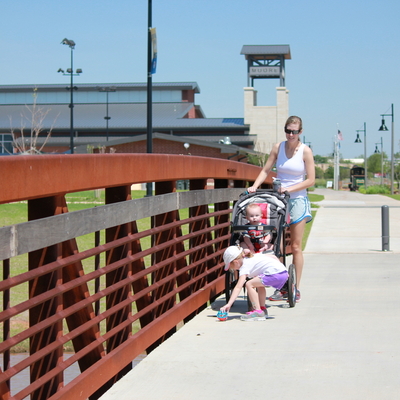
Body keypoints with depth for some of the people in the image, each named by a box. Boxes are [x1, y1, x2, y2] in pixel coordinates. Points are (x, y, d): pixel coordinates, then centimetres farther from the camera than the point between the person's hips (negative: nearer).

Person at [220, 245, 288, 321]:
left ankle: (258, 312, -10)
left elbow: (238, 287, -11)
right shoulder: (254, 256, 24)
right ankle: (262, 308, 29)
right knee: (259, 284, 29)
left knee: (249, 284, -9)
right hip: (284, 272, 10)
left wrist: (228, 304, -16)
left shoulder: (245, 267, -1)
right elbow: (273, 256, 26)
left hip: (275, 274, -10)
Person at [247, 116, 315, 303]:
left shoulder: (305, 151, -4)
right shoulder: (278, 147, 4)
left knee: (295, 246, 0)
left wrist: (290, 189, -15)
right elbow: (266, 170, 7)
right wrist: (254, 186, -8)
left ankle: (295, 289, 6)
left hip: (297, 200, -3)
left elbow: (311, 180, -6)